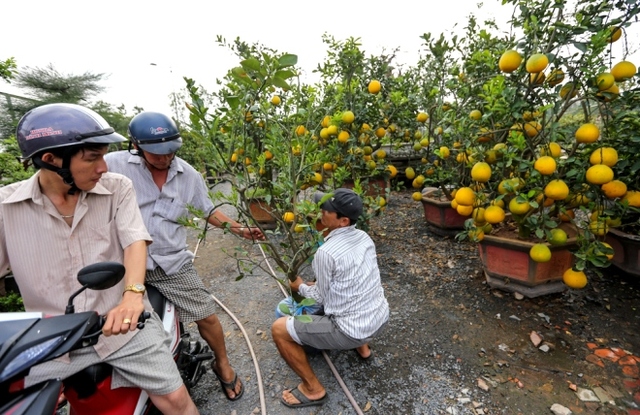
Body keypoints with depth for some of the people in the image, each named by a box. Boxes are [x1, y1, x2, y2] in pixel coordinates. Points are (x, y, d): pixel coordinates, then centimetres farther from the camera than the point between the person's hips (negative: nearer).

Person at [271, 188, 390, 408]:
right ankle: (362, 347, 40)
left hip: (353, 330, -8)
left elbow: (321, 298, -9)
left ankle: (313, 389, 14)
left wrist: (300, 287, 10)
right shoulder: (364, 237, -1)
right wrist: (316, 284, 16)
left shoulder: (326, 252, -24)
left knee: (279, 329, -1)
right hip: (381, 317, 8)